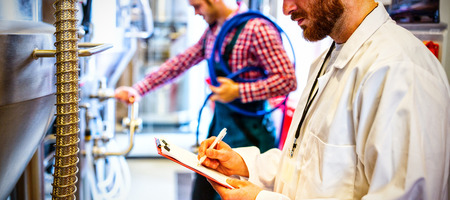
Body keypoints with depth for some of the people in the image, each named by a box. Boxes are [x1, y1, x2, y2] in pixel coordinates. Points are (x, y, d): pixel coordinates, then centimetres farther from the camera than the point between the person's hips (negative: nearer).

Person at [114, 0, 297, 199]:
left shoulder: (256, 28, -17)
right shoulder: (213, 31, 9)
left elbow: (287, 80, -20)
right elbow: (182, 61, 14)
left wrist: (238, 91, -22)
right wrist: (138, 89, 10)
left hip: (249, 134, -8)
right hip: (219, 124, 8)